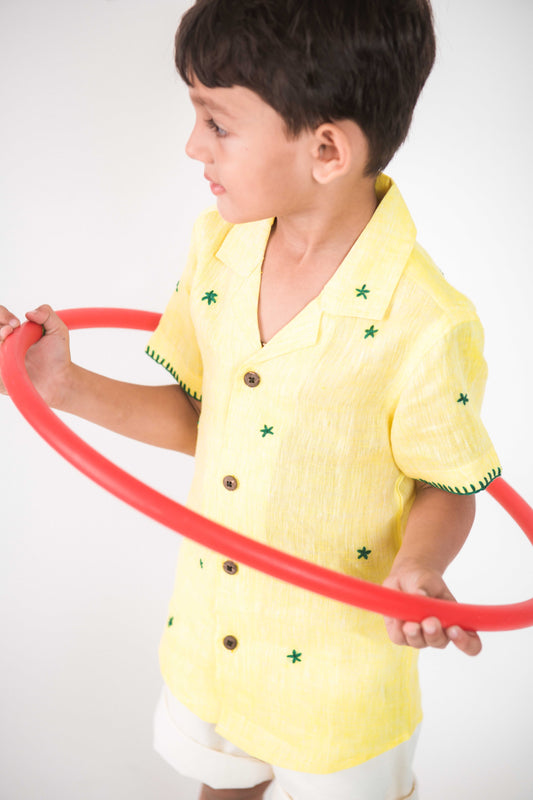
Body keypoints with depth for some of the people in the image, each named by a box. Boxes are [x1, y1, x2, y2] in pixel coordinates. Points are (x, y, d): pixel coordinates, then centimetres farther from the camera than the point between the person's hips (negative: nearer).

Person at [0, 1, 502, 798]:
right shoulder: (218, 241, -10)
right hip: (208, 633, 5)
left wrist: (415, 570, -34)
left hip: (337, 668, -5)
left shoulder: (426, 324, -28)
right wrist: (68, 386, -12)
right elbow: (198, 417, -1)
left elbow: (447, 486, -14)